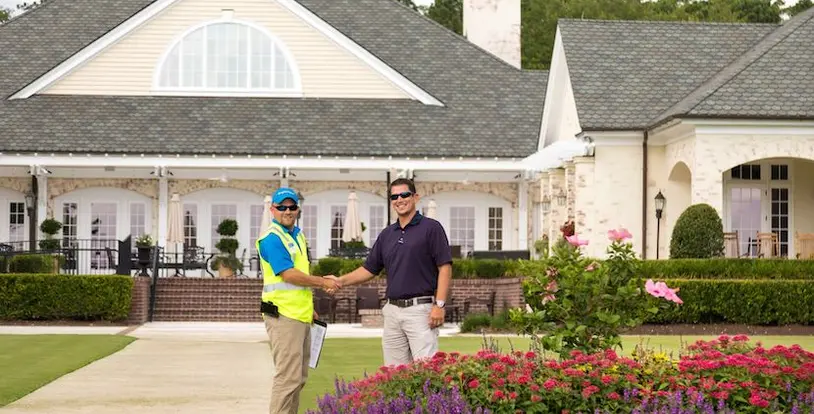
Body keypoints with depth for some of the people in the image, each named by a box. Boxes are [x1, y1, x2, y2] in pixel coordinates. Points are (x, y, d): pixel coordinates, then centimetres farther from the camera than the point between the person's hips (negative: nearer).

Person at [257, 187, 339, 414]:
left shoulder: (298, 235, 16)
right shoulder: (272, 238, -12)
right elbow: (289, 274, -20)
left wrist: (309, 308, 24)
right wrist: (323, 282, -12)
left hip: (300, 316, 9)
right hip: (284, 316, -9)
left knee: (299, 378, 14)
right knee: (288, 377, -10)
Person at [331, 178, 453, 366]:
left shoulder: (431, 228, -2)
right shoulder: (387, 234, 16)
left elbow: (445, 267, -7)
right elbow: (369, 269, 20)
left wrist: (439, 304, -15)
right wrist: (341, 281, 5)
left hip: (420, 309, -6)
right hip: (392, 310, 6)